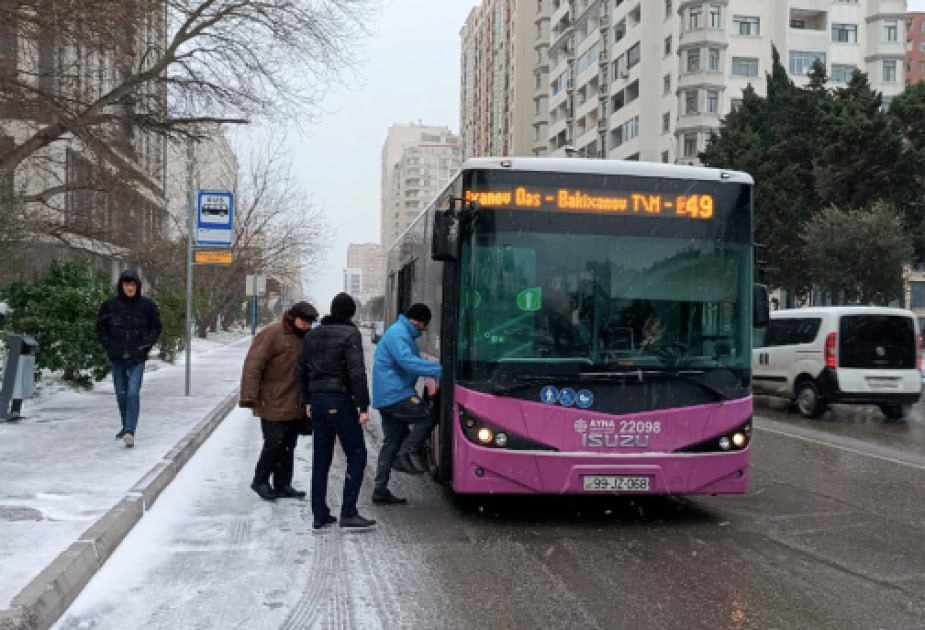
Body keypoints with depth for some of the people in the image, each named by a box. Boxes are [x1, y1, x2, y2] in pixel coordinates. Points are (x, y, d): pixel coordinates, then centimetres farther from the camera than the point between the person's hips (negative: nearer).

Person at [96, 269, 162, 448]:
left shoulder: (147, 305, -3)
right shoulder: (110, 305, -2)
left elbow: (156, 328, 8)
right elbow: (100, 326, 11)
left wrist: (146, 345, -2)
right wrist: (109, 346, 2)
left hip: (137, 358, -2)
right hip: (117, 358, 2)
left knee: (133, 393, -14)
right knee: (121, 394, 12)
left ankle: (130, 431, -16)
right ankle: (126, 427, 29)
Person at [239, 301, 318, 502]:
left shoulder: (305, 338, 9)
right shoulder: (271, 334, -13)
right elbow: (253, 366, -16)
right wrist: (250, 397, -19)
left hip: (295, 405, 7)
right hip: (273, 404, -7)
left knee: (288, 446, 11)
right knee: (275, 443, -7)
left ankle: (282, 485, 21)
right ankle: (260, 481, 12)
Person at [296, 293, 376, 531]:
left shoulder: (314, 334, 11)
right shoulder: (350, 334, -9)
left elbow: (300, 370, 15)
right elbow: (357, 373, -16)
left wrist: (307, 401, 21)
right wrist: (363, 407, -13)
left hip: (317, 399, 7)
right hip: (340, 400, -7)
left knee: (321, 458, 12)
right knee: (357, 455, 1)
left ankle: (319, 515, 15)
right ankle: (348, 514, -5)